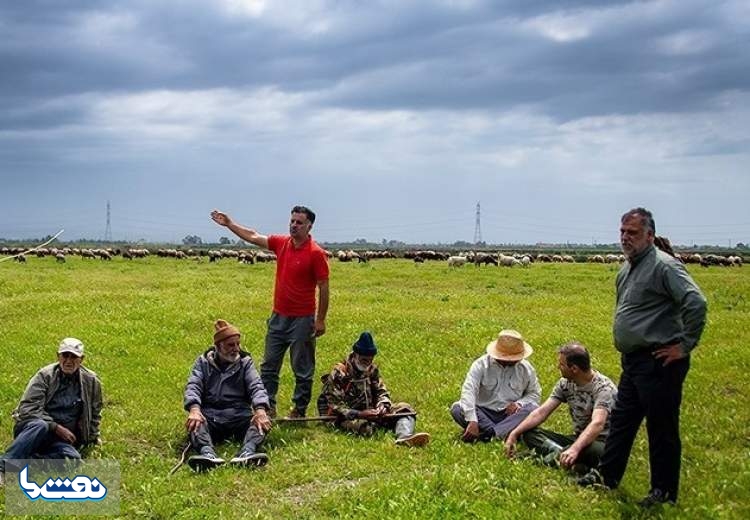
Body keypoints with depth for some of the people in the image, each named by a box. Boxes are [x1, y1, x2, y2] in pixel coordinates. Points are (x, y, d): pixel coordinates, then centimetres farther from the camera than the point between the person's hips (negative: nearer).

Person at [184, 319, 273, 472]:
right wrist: (194, 409, -26)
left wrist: (260, 410, -25)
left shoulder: (245, 362, 13)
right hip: (209, 416, 0)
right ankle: (208, 454, -58)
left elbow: (256, 386, -2)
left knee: (263, 422, -29)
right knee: (194, 423, -32)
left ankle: (246, 453, -55)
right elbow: (193, 386, -3)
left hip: (239, 416, 0)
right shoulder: (203, 362, 13)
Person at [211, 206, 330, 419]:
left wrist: (321, 319, -13)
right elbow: (253, 237, 15)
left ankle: (299, 411, 16)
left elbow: (323, 287, -12)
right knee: (268, 366, 12)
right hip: (278, 316, 7)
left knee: (303, 370, 5)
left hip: (302, 320, -6)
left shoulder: (316, 253, -14)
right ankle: (268, 407, 21)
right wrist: (229, 223, 11)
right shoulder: (281, 242, 3)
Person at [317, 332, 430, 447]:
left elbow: (381, 391, 11)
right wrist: (359, 414, -28)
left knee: (404, 408, -11)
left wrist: (383, 405, -13)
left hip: (370, 412, 7)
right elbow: (335, 406, -18)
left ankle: (404, 437, -38)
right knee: (363, 426, -41)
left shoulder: (372, 369, 6)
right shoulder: (338, 374, -15)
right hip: (347, 417, -6)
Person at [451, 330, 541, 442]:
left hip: (510, 415, 1)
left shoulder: (526, 369, 0)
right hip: (484, 413, -1)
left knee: (533, 409, -28)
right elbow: (468, 390, -23)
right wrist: (472, 421, -37)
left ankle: (489, 434, -39)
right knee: (457, 409, -28)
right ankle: (506, 433, -35)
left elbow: (535, 394, 9)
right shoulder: (481, 364, -10)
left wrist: (519, 403, -15)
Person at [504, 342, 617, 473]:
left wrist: (575, 449, -51)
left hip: (601, 442, -7)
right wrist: (514, 433, -9)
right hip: (578, 439, 7)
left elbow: (597, 424, -36)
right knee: (529, 433, -11)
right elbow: (542, 412, 0)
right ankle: (561, 454, -32)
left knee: (594, 450, -44)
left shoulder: (603, 387, -21)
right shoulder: (566, 383, 1)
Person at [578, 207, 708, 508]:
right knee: (621, 419, 18)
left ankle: (664, 492, 14)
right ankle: (607, 475, 30)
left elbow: (696, 303, -25)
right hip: (633, 360, 10)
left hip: (659, 362, -9)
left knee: (662, 429, 2)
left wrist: (685, 345, -19)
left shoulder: (663, 266, -16)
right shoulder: (627, 268, 14)